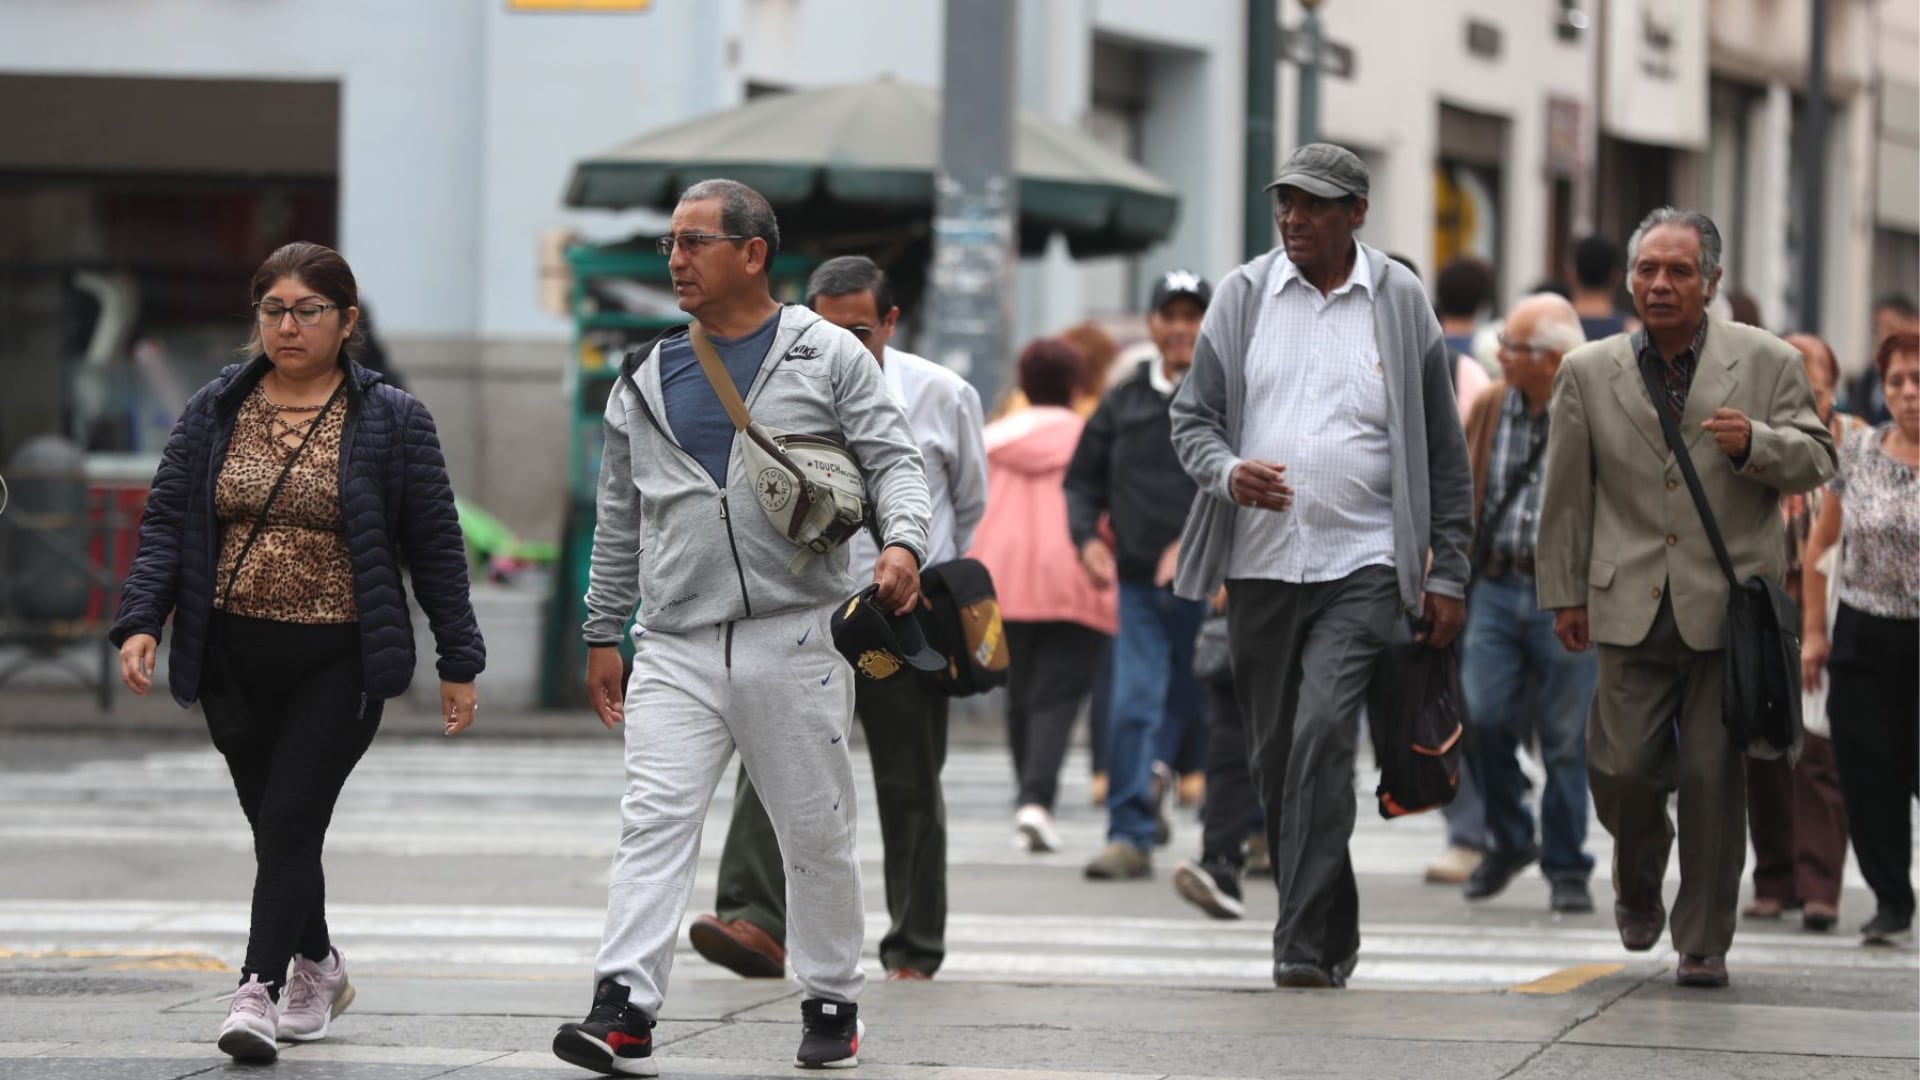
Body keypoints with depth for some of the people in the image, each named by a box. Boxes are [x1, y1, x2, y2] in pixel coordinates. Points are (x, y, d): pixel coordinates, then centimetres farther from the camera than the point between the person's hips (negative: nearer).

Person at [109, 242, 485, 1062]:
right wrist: (140, 621, -9)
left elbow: (435, 546, 2)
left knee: (291, 821, -14)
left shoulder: (391, 421, -1)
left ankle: (258, 991, -18)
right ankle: (316, 967, 34)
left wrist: (458, 663, 1)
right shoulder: (215, 412, 6)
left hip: (339, 661, -3)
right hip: (236, 659, 4)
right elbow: (166, 522, 5)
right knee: (275, 828, 13)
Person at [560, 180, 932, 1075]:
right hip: (677, 646, 2)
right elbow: (619, 520, 19)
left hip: (795, 636, -2)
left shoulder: (827, 357, 3)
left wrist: (902, 542, -20)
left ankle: (832, 1001, 21)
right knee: (655, 818, -12)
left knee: (815, 831, 6)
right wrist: (603, 633, 17)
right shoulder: (646, 381, 13)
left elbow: (893, 459, -1)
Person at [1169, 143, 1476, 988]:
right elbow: (1192, 415, 8)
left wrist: (1448, 572, 4)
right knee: (1273, 754, 8)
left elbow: (1443, 450, 8)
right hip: (1260, 562, 3)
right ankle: (1331, 932, 22)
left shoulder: (1401, 304, 5)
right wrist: (1227, 472, -15)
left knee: (1323, 735, -18)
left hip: (1361, 567, -3)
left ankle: (1308, 947, -19)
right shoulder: (1242, 296, 8)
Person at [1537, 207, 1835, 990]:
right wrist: (1564, 594, 11)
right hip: (1632, 606, 1)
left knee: (1715, 777, -3)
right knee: (1622, 769, -3)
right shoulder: (1588, 374, 9)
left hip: (1729, 606, -1)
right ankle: (1638, 880, 29)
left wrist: (1755, 443, -14)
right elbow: (1567, 493, 13)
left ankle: (1704, 944, 7)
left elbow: (1815, 460, 6)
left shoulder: (1767, 363, 5)